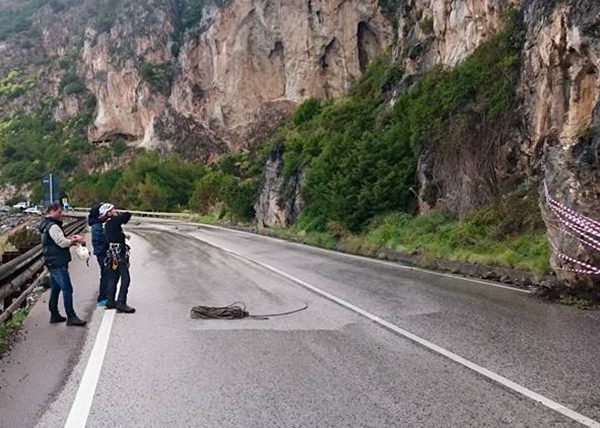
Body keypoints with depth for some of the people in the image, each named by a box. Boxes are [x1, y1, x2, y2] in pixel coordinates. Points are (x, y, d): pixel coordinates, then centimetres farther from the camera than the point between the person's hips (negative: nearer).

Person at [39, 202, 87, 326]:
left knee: (55, 288, 16)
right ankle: (71, 317, -6)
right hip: (58, 263, -11)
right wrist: (76, 240, -6)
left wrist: (71, 239, 6)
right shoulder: (53, 226, -17)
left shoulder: (47, 225, 17)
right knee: (67, 289, -8)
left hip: (53, 263, 11)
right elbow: (63, 243, -21)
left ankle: (54, 315, 24)